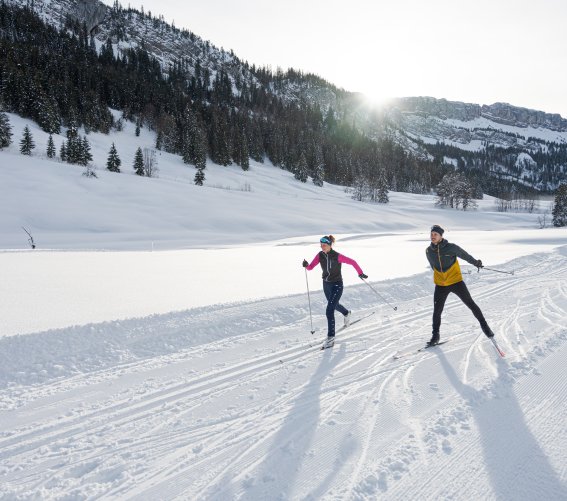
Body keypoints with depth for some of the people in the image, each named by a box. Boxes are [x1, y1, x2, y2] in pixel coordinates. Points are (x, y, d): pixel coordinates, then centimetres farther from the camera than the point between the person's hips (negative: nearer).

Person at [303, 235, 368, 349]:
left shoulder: (337, 256, -21)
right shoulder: (320, 255, -7)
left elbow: (352, 262, -12)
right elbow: (310, 267, -8)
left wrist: (360, 273, -6)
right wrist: (306, 265, -30)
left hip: (337, 285, -6)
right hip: (326, 284, 6)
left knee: (329, 311, -15)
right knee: (334, 304, 30)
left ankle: (330, 337, -6)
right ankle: (347, 313, 63)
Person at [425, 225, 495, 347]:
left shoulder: (451, 247, -15)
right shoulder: (429, 251, -2)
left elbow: (464, 255, 1)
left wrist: (476, 262, 12)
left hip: (456, 282, -3)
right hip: (440, 285, 3)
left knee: (470, 304, 7)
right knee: (437, 311, 4)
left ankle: (484, 325, 26)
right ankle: (435, 336, 19)